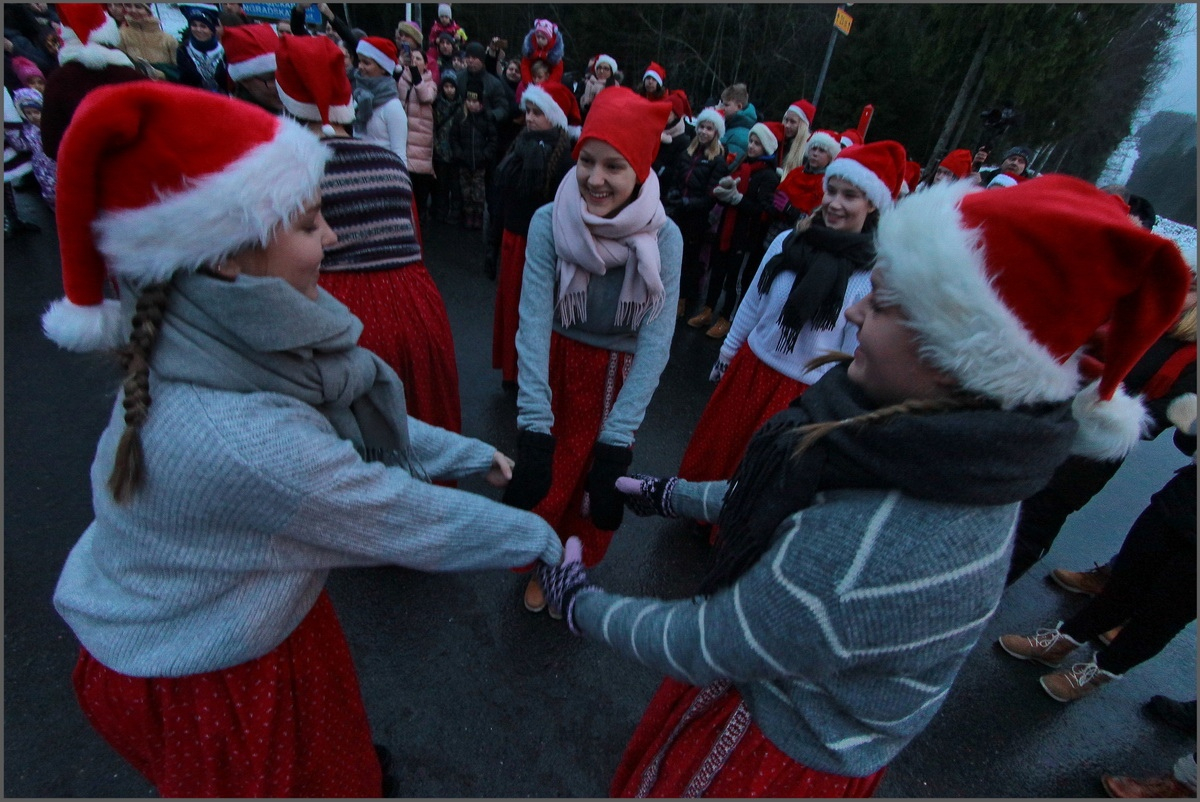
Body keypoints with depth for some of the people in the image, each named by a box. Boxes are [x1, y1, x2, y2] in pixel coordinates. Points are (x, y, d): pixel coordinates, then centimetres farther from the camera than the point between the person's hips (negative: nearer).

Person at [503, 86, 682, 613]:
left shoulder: (664, 238, -17)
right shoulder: (549, 223, -18)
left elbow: (656, 339, -20)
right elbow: (533, 319, -23)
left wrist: (617, 438, -26)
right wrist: (533, 425, -30)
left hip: (620, 377, 1)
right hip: (555, 367, 0)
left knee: (598, 491, 15)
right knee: (542, 484, 10)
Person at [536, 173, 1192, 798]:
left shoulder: (876, 549, -43)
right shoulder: (959, 447, -16)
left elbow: (708, 648, -28)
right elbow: (799, 494, -1)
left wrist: (581, 605, -11)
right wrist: (674, 494, 9)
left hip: (790, 747, -5)